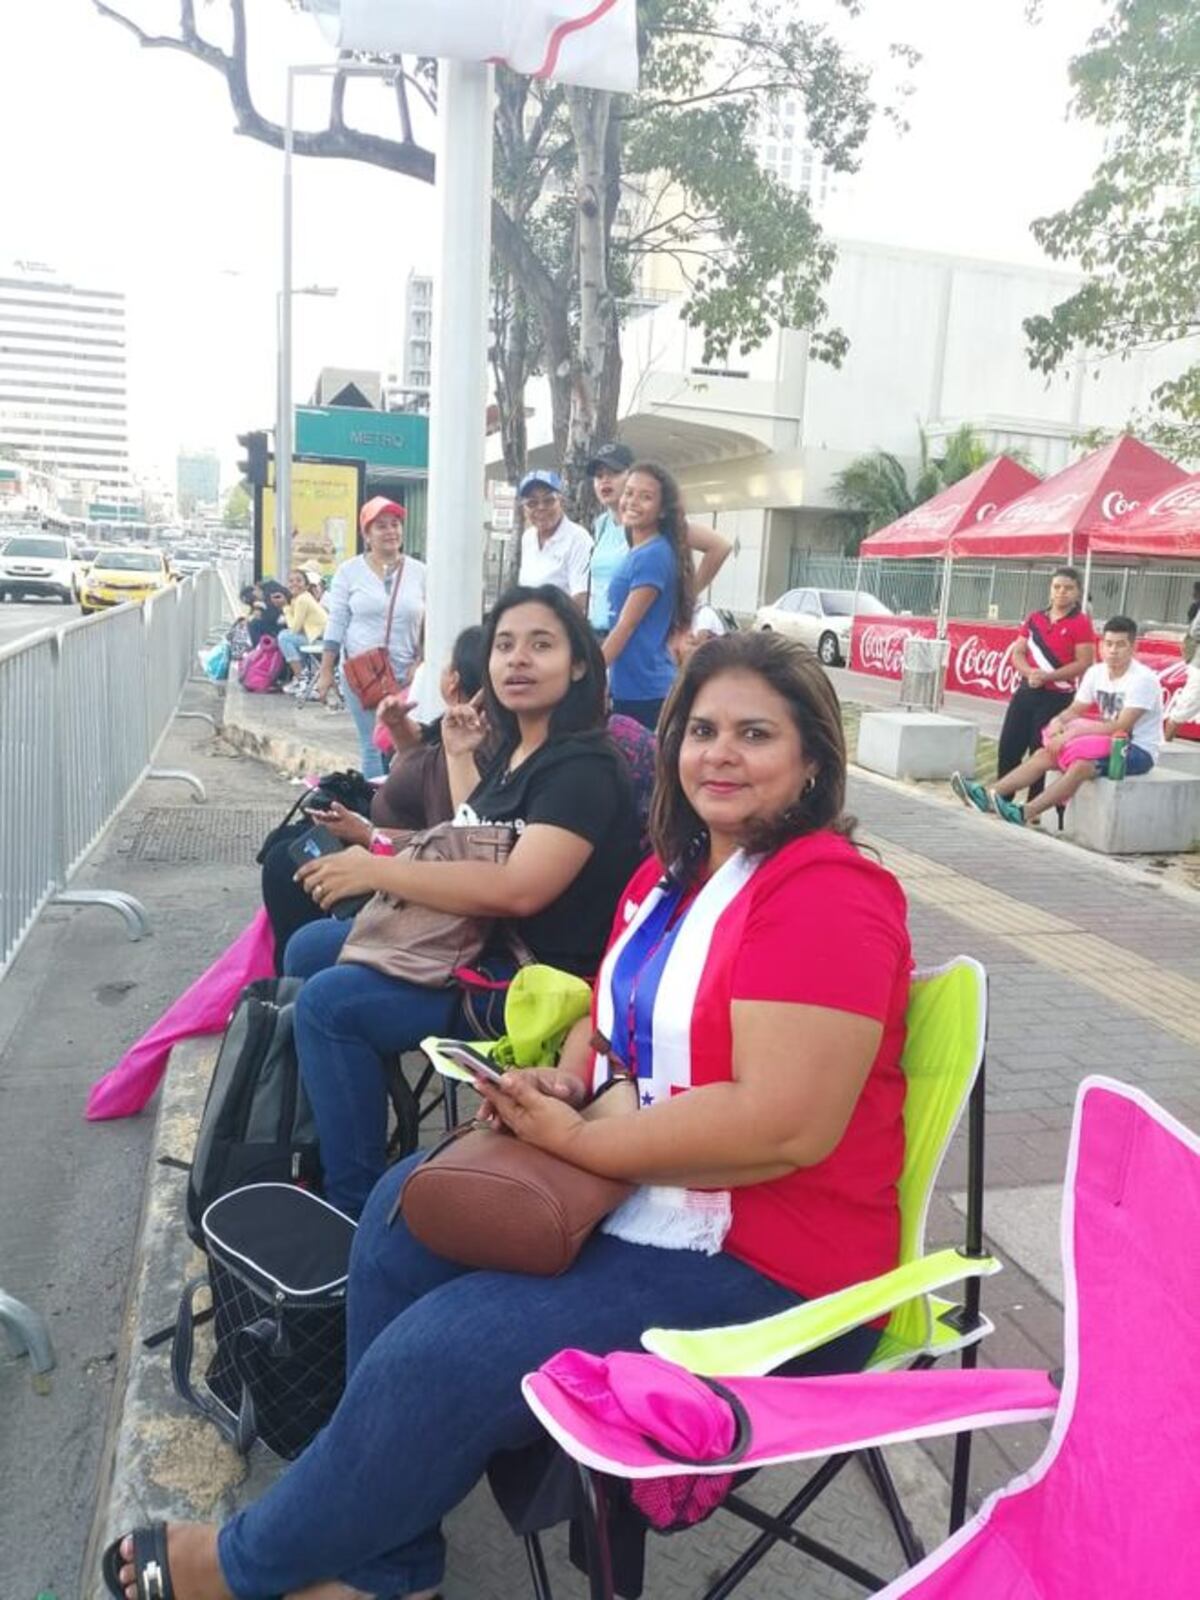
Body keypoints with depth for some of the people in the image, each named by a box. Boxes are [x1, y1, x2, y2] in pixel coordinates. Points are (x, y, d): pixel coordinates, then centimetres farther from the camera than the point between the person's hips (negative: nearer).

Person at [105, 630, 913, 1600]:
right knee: (411, 1205, 5)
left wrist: (573, 1139, -20)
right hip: (643, 1190, 9)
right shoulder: (674, 871, 6)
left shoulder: (827, 896, -22)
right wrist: (561, 1083, -6)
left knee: (440, 1356, -15)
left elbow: (784, 1126, -29)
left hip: (763, 1267, -9)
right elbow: (615, 1011, 17)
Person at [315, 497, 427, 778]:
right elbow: (336, 624, 3)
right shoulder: (349, 571, 3)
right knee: (373, 745, -2)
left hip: (406, 675, 1)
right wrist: (326, 671, 1)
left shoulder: (419, 572, 6)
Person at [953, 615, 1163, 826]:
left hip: (1138, 749, -7)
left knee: (1082, 766, -33)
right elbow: (1074, 710, 6)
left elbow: (1121, 727, -25)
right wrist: (1058, 721, -19)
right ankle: (989, 796, -18)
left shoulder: (1143, 679, -18)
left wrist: (1072, 732, -29)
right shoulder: (1095, 672, 3)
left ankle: (1023, 813, -38)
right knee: (1044, 754, -10)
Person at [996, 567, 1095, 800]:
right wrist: (1029, 672, -12)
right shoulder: (1034, 618, 11)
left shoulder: (1081, 623, -5)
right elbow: (1018, 653, 9)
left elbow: (1084, 664, -11)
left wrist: (1047, 676, -19)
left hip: (1057, 698, -5)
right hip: (1026, 692, 5)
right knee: (1008, 748, 4)